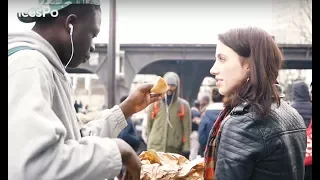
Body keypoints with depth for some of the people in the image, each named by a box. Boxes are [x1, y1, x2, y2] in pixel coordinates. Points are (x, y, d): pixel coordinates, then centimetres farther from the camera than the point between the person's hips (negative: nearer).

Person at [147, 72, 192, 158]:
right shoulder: (154, 104, 6)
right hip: (156, 148, 1)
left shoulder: (183, 105, 3)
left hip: (175, 149, 0)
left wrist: (186, 149, -7)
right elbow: (149, 126, 9)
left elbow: (187, 128, -1)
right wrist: (149, 146, 8)